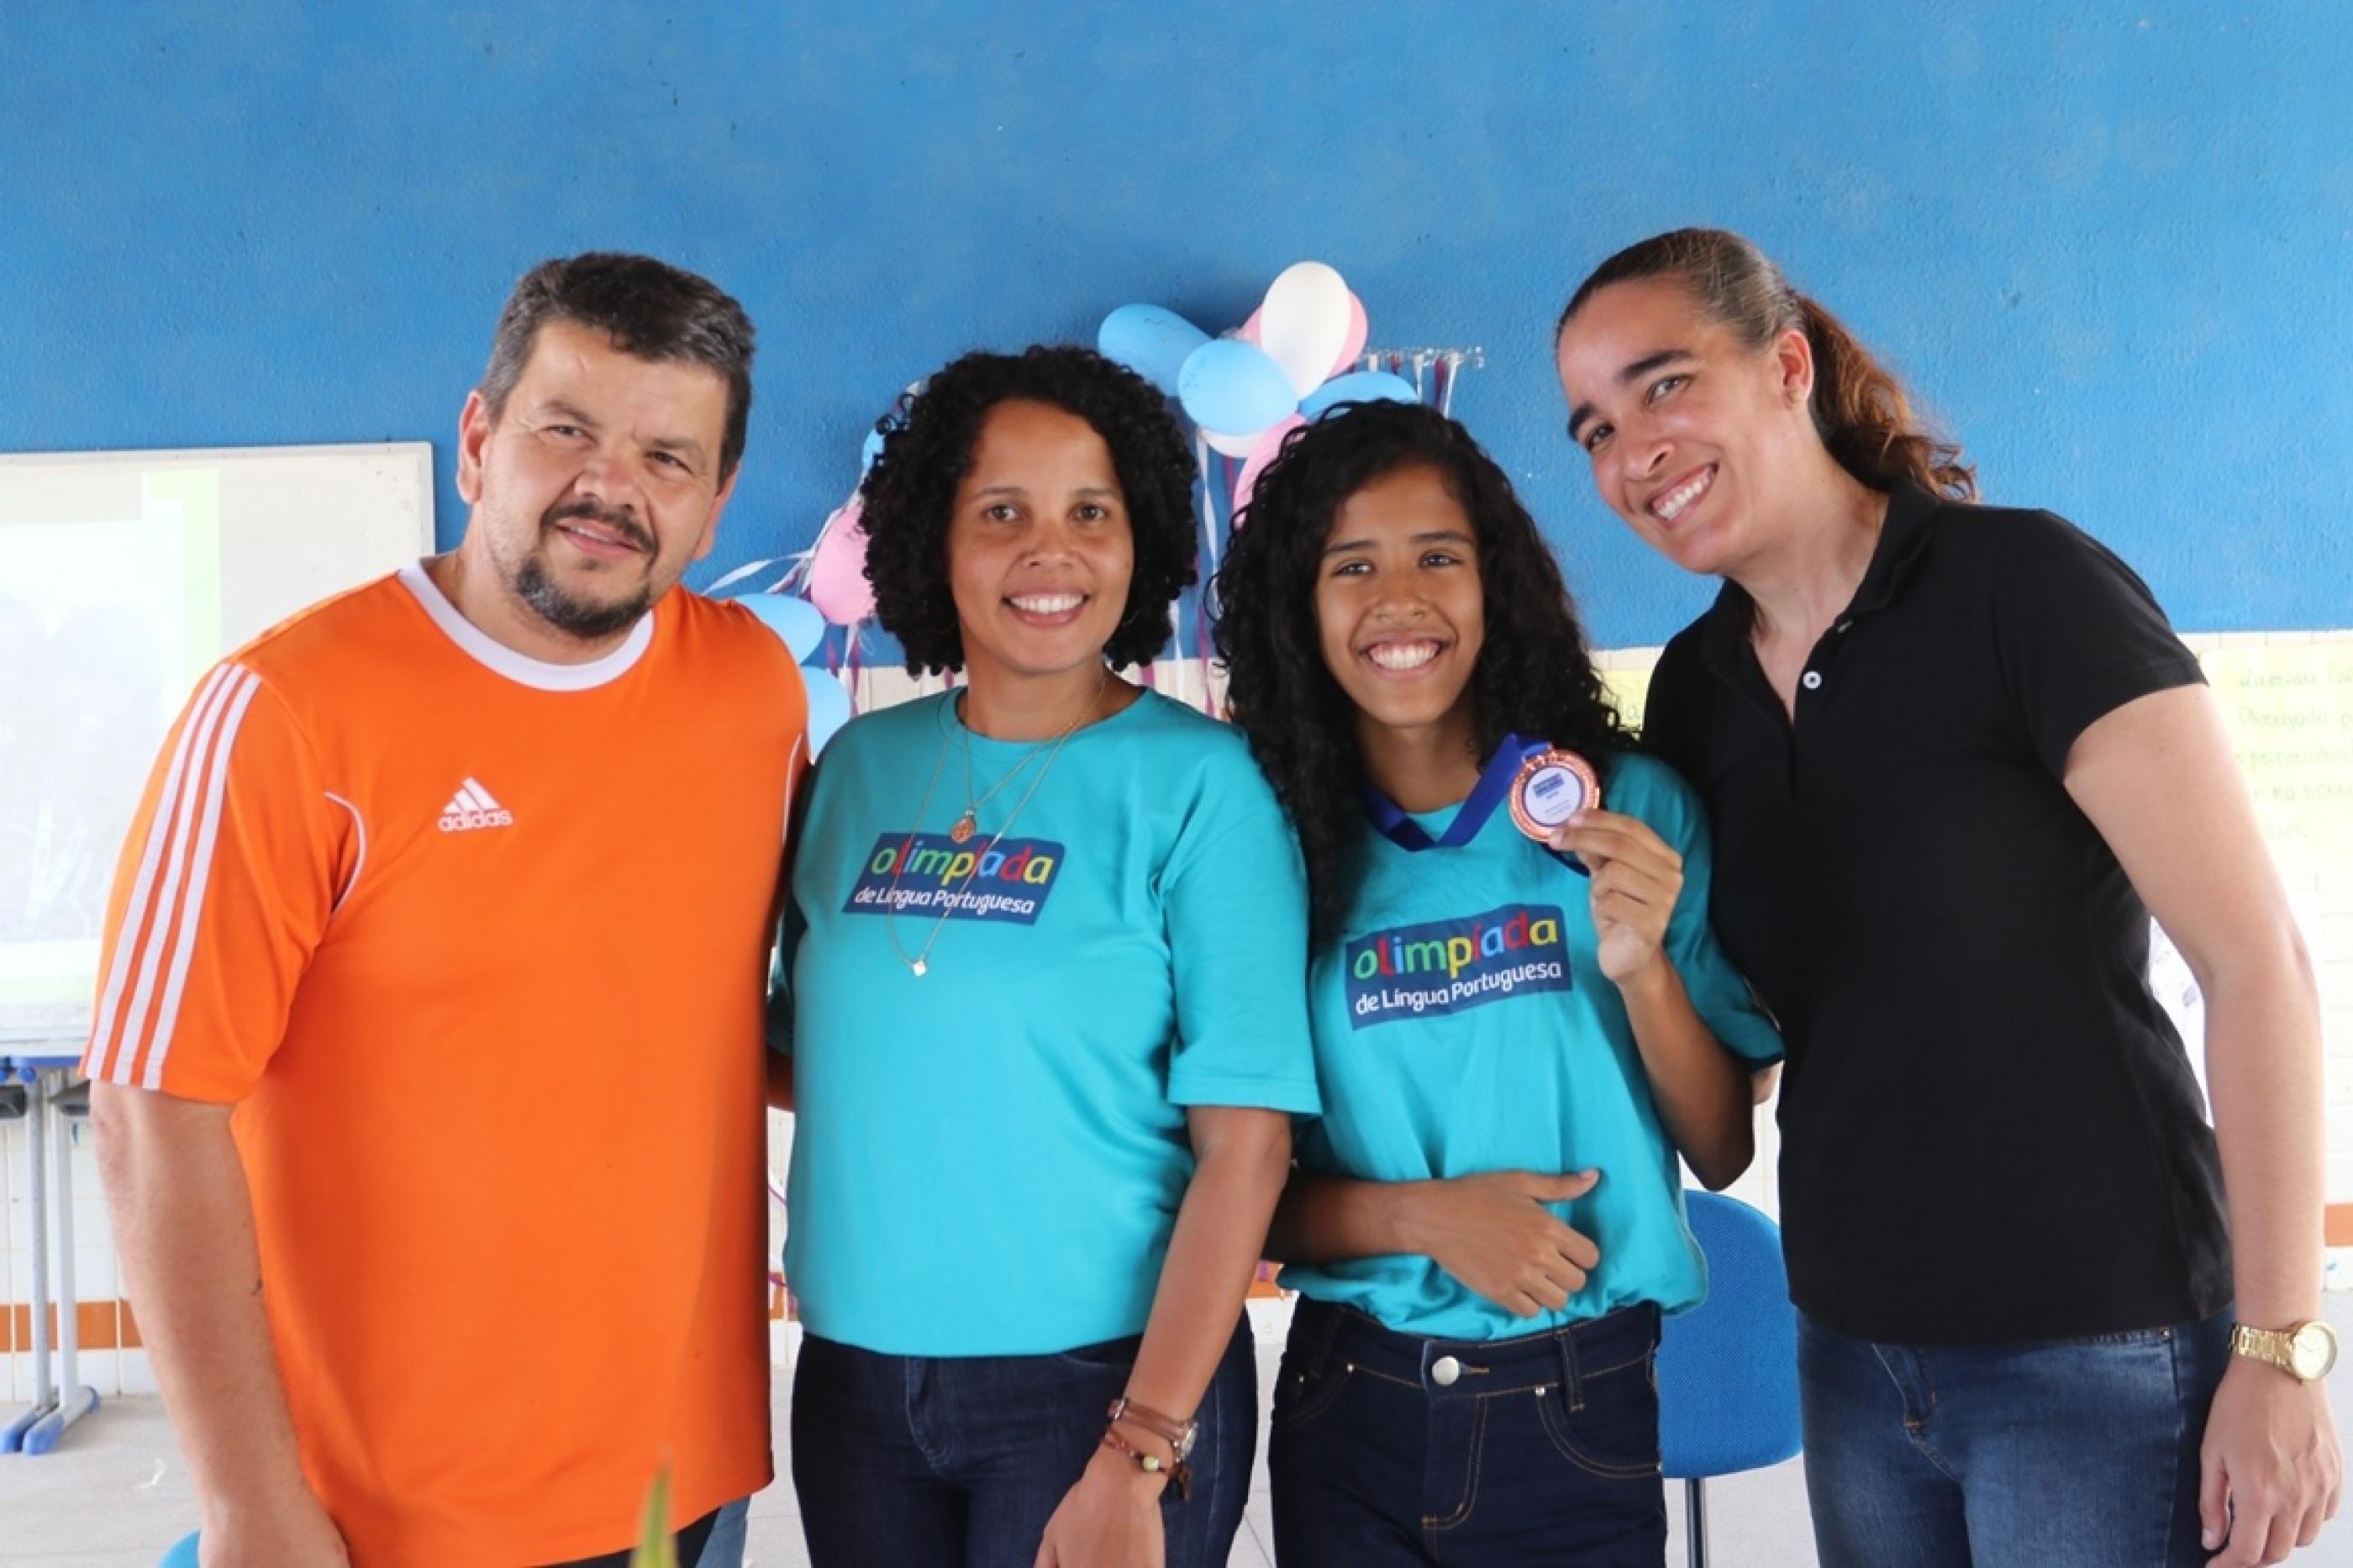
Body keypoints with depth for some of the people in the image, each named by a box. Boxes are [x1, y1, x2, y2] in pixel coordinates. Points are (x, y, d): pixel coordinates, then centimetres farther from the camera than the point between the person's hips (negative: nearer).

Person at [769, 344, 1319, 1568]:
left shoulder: (1200, 784, -8)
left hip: (1105, 1380, -4)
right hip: (854, 1377, 4)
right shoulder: (859, 766, 3)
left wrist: (1139, 1456, -17)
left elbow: (1246, 1140, -13)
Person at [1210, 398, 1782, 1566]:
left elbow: (1723, 1153, -1)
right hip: (1347, 1411, 1)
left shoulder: (1634, 807, -4)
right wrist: (1425, 1218, -16)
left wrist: (1642, 967, -17)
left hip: (1578, 1416, 0)